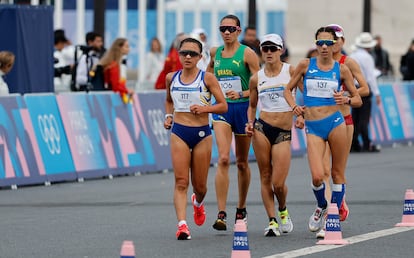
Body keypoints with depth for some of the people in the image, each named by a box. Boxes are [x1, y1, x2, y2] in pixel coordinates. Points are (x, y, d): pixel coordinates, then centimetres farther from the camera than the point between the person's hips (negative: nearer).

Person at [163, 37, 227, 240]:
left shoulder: (207, 78, -4)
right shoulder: (171, 78, 5)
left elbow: (223, 106, -4)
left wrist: (205, 108, -20)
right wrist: (169, 116, 7)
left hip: (202, 134, -1)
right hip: (179, 133, 1)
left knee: (199, 185, 10)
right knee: (181, 181, -13)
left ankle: (198, 202, 45)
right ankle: (182, 225, -19)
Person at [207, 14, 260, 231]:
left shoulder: (247, 54, -6)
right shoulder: (215, 53, 7)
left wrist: (241, 94, -23)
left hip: (243, 108, -2)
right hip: (221, 108, 2)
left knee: (242, 162, 11)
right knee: (223, 159, -15)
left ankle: (241, 208, 31)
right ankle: (221, 213, -20)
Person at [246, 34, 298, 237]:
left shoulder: (291, 71, 0)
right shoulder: (256, 78, 7)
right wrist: (250, 123, 2)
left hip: (284, 133, -2)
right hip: (262, 128, 2)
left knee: (278, 183, -6)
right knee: (265, 177, -1)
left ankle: (283, 211, 24)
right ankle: (272, 221, 6)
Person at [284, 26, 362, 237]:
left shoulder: (341, 70, 4)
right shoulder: (306, 65, 4)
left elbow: (358, 100, 8)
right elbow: (288, 90, 13)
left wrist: (347, 100, -14)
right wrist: (294, 107, -6)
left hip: (335, 123, 0)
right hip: (313, 127, 0)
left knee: (338, 174, 3)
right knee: (317, 177, -12)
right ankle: (321, 207, 18)